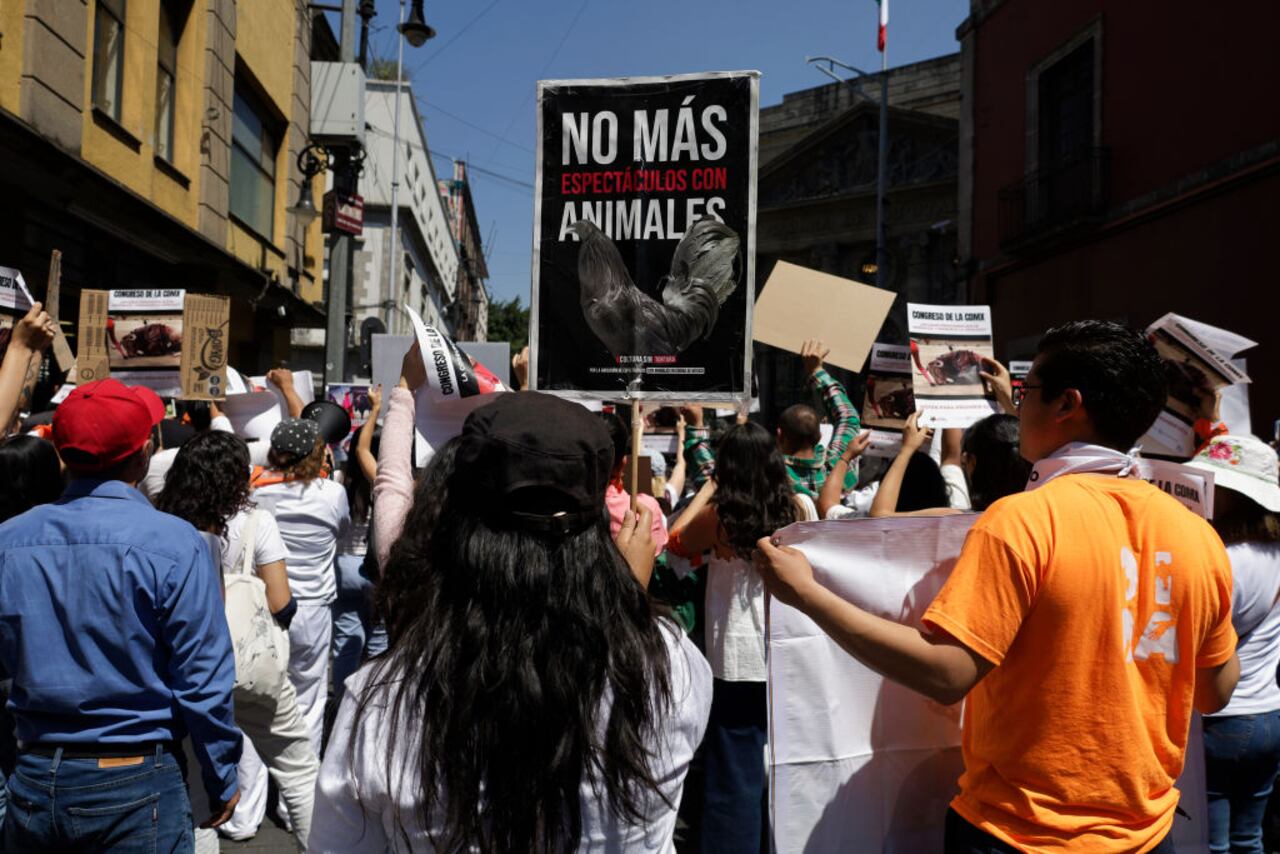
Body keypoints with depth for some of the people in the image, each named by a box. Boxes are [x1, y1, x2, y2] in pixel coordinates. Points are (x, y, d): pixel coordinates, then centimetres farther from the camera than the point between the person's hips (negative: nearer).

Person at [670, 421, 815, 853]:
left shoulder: (718, 515, -12)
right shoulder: (800, 507, -2)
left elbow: (676, 541, 6)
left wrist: (709, 486, 9)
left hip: (738, 661, -4)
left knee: (736, 778, 7)